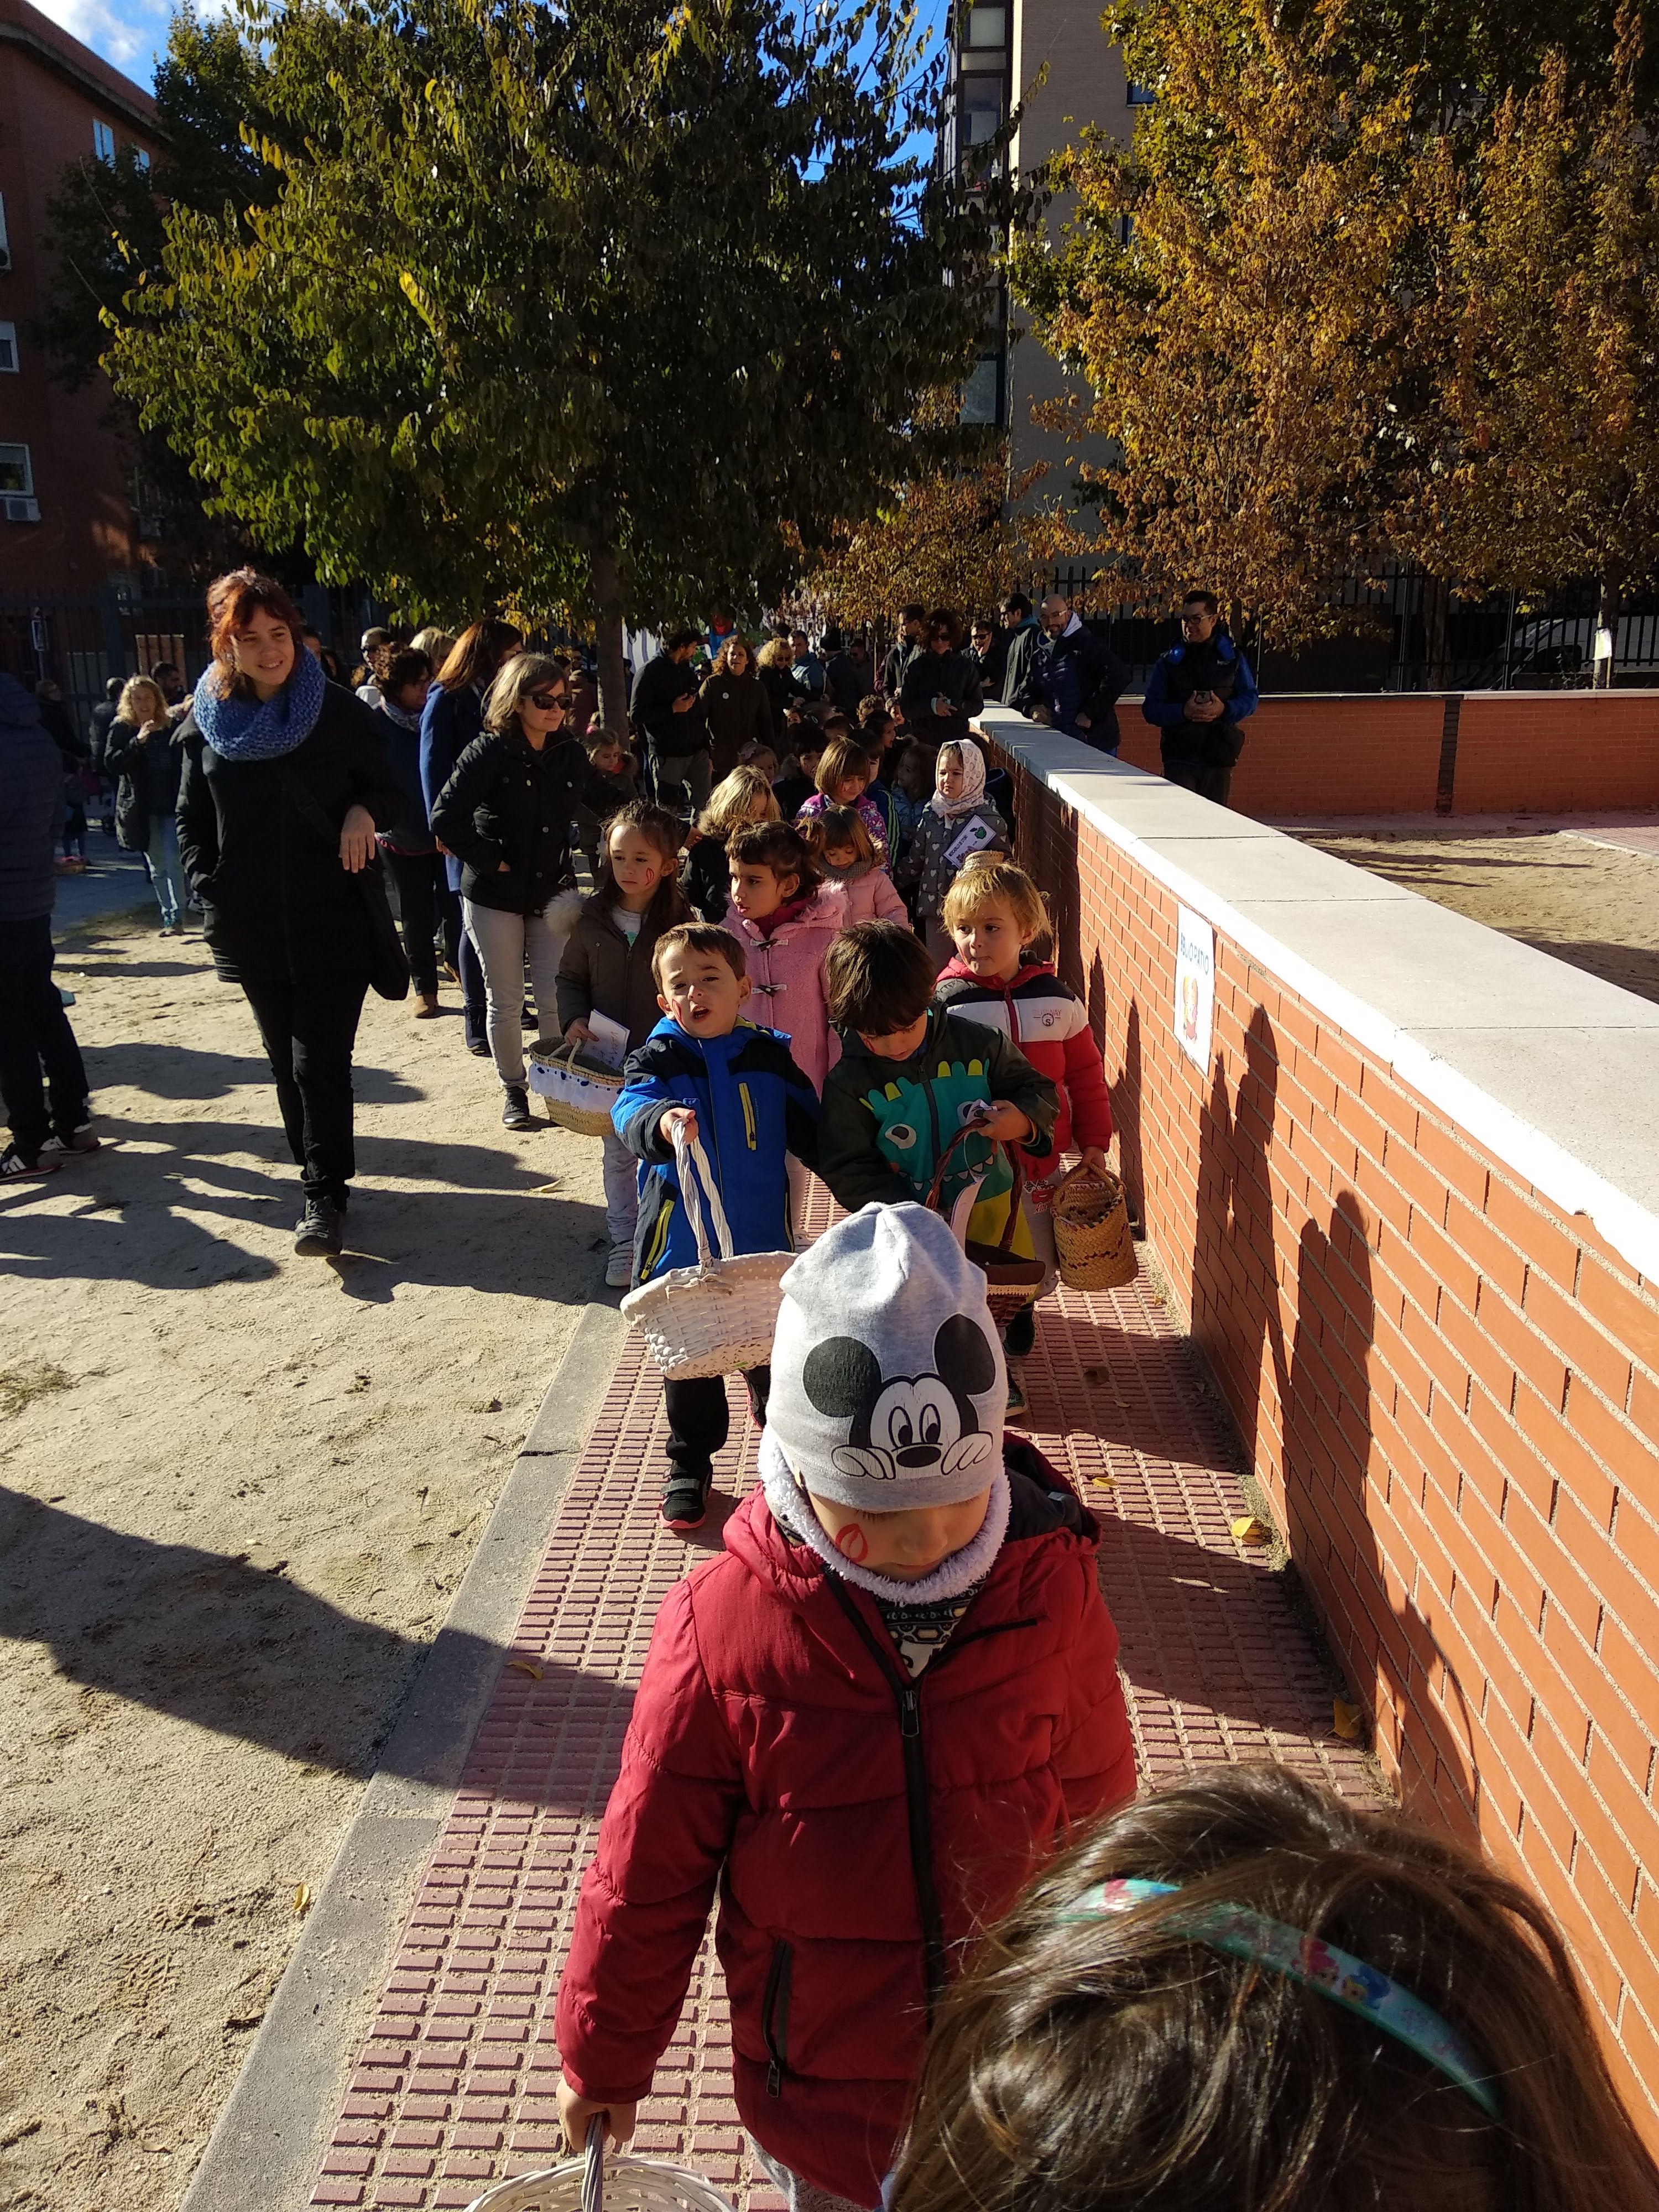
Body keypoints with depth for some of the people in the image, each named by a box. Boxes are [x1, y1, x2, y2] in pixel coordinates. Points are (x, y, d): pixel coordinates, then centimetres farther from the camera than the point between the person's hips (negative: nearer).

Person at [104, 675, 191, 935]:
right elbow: (111, 764, -9)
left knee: (174, 863, -10)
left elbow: (184, 764, 12)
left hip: (172, 806, -1)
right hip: (142, 810, 1)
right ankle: (169, 917, 14)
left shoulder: (173, 726, 5)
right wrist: (138, 741, -19)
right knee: (157, 869, 7)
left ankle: (176, 917, -8)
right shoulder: (120, 729, 3)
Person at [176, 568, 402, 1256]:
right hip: (252, 928, 3)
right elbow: (191, 820, 11)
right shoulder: (207, 720, 5)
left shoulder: (341, 713, -3)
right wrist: (209, 891, 0)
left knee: (320, 1062, -7)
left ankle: (324, 1197, -1)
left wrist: (364, 812, -16)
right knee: (287, 1062, 12)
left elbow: (388, 791, 5)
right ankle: (320, 1173, 26)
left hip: (334, 922, -3)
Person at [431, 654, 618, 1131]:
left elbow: (604, 804, 16)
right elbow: (446, 819, -20)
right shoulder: (490, 751, -13)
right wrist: (491, 860, -15)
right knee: (506, 1002, 8)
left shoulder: (570, 753, 1)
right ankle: (513, 1089, 25)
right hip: (495, 897, -3)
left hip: (553, 893, 3)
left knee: (556, 999, 1)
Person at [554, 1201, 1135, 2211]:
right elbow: (647, 1878, -10)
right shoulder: (722, 1627, -23)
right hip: (821, 2091, -1)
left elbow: (1097, 1806, 0)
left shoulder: (1054, 1592, -18)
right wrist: (603, 2059, 2)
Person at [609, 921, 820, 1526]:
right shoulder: (659, 1059, -7)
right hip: (682, 1244, -1)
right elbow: (629, 1110, -27)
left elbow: (811, 1134, 8)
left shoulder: (768, 1057, 0)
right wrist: (661, 1121, -50)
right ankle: (690, 1464, 30)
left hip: (763, 1241, 2)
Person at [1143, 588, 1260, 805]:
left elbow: (1251, 698, 9)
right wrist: (1183, 712, -19)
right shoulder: (1168, 662, 4)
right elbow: (1150, 708, 0)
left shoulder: (1232, 658, 8)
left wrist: (1225, 709, -13)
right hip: (1179, 757, -2)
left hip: (1219, 757, 2)